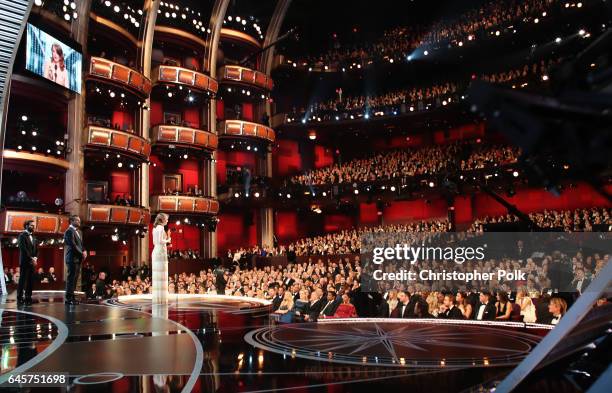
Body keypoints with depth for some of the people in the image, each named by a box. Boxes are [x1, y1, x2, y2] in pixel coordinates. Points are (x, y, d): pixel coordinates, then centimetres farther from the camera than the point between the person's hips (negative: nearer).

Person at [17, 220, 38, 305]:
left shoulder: (33, 237, 20)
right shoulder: (22, 235, -2)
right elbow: (23, 248, -12)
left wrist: (35, 258, -2)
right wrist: (31, 258, -15)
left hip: (32, 262, 6)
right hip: (25, 261, -6)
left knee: (30, 281, 3)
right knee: (23, 280, -6)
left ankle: (28, 298, 4)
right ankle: (20, 298, -4)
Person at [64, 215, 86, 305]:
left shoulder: (78, 232, 20)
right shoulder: (69, 231, -9)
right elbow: (73, 245, -16)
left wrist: (84, 252, 4)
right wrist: (81, 253, -11)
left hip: (78, 258, 9)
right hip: (72, 258, -9)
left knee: (75, 278, 8)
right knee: (71, 278, -7)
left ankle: (71, 297, 12)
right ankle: (68, 298, -5)